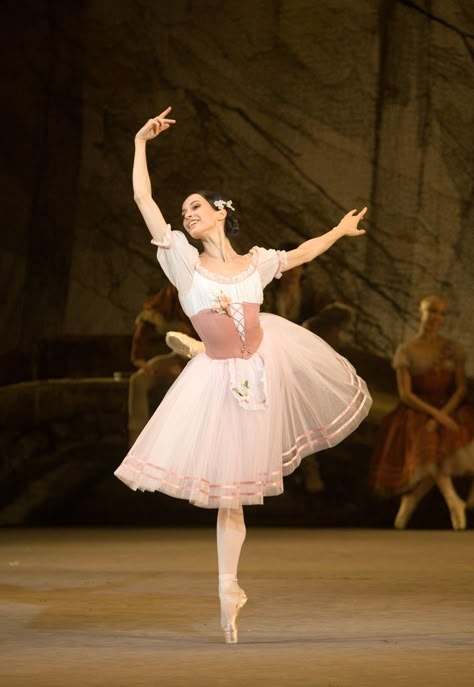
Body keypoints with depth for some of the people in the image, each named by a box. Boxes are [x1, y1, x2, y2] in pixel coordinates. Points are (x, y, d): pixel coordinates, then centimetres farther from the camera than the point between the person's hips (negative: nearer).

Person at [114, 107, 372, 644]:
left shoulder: (256, 263, -2)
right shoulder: (185, 263, -10)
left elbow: (301, 254, 19)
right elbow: (143, 200, -14)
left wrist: (340, 230, 30)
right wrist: (141, 144, -16)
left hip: (265, 361, 2)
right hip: (220, 379, -2)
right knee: (228, 489, 3)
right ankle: (228, 589, 16)